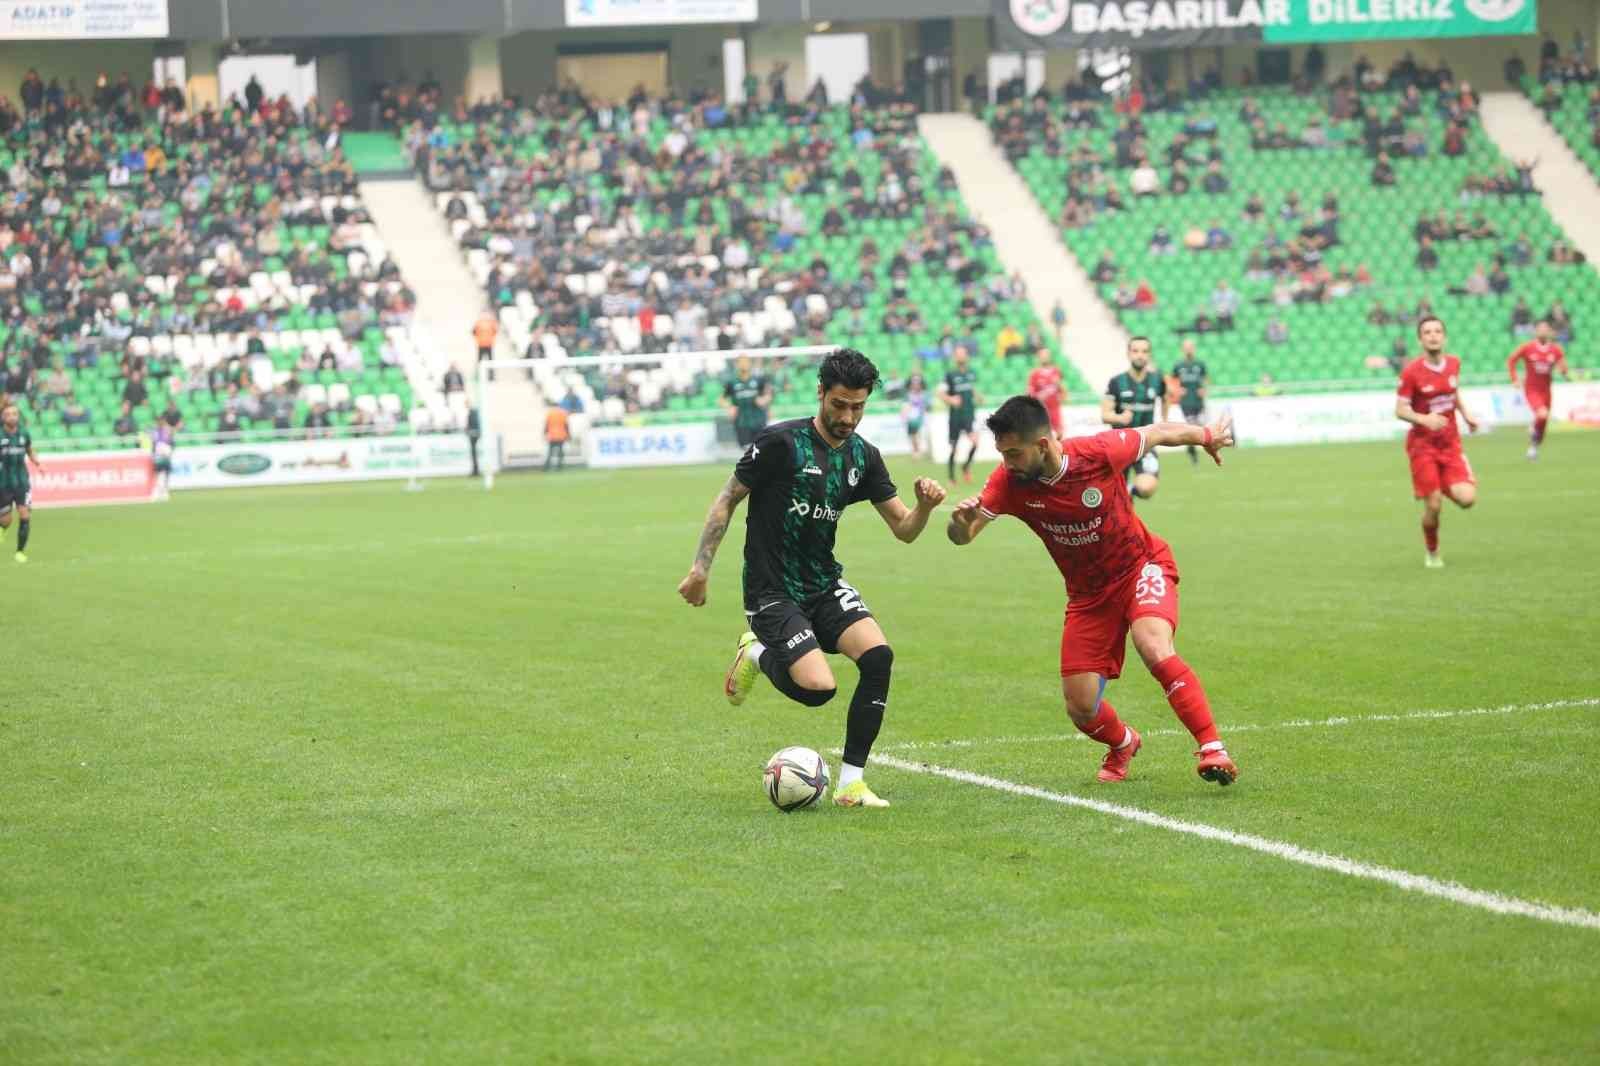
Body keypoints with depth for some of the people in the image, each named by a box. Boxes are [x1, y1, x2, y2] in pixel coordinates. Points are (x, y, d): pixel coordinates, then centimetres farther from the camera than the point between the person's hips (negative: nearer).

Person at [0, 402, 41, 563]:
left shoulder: (24, 434, 0)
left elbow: (30, 453, 16)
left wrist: (38, 463, -1)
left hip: (22, 482, 2)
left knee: (25, 516, -12)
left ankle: (20, 551, 2)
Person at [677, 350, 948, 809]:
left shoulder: (863, 457, 4)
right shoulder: (781, 442, -13)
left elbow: (904, 530, 6)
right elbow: (727, 499, -5)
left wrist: (924, 505, -16)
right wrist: (700, 569, -8)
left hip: (825, 585, 5)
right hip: (772, 593, -5)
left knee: (878, 656, -21)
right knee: (818, 689, -23)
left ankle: (850, 784, -10)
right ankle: (758, 654, 12)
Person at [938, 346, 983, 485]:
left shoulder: (971, 372, 8)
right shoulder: (950, 374, -5)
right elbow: (941, 393, -6)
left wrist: (978, 396, 7)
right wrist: (950, 400, -24)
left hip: (970, 414, 2)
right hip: (956, 414, -2)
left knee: (974, 440, -19)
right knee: (953, 447, 4)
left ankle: (967, 465, 5)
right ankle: (952, 477, 19)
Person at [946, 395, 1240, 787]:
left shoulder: (1100, 453, -25)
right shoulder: (1009, 482, -18)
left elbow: (1158, 432, -7)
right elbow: (962, 536, -16)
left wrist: (1207, 436, 11)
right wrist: (961, 521, -41)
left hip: (1141, 567, -4)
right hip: (1087, 594, 4)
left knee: (1155, 649, -34)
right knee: (1080, 709, 1)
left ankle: (1212, 749, -28)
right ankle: (1122, 744, 36)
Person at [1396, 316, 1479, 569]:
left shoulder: (1454, 363, 1)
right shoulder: (1411, 371, -14)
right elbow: (1400, 410, -11)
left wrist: (1465, 414, 8)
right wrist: (1423, 419, -29)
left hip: (1451, 443, 4)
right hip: (1423, 446, -4)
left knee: (1467, 499, -13)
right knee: (1433, 506, -7)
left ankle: (1446, 489, 24)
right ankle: (1432, 553, 20)